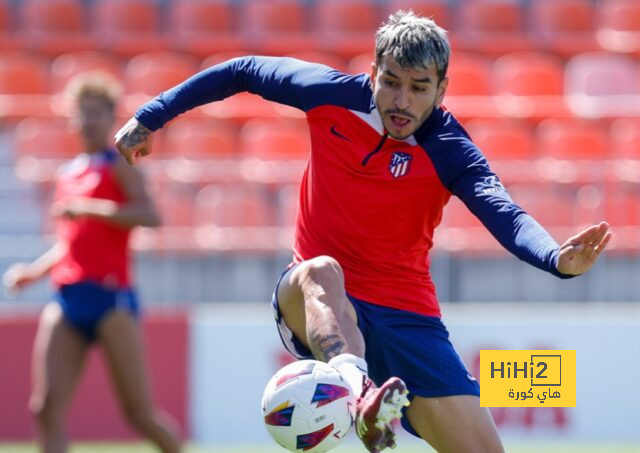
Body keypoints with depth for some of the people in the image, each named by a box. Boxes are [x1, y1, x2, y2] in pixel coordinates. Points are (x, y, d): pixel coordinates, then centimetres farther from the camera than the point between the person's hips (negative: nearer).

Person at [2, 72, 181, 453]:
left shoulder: (119, 164, 0)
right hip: (67, 297, 6)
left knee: (140, 413, -3)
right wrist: (34, 271, 14)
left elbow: (150, 215, -18)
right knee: (47, 408, -8)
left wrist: (89, 207, -21)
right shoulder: (67, 174, 19)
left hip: (111, 295, -6)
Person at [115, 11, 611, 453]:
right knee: (321, 271, -38)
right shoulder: (330, 94, -5)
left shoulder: (449, 151, -12)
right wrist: (151, 116, 14)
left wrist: (558, 258, -50)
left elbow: (506, 216, -29)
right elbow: (244, 72, 11)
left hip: (406, 315, 1)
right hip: (316, 306, -1)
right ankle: (359, 393, -68)